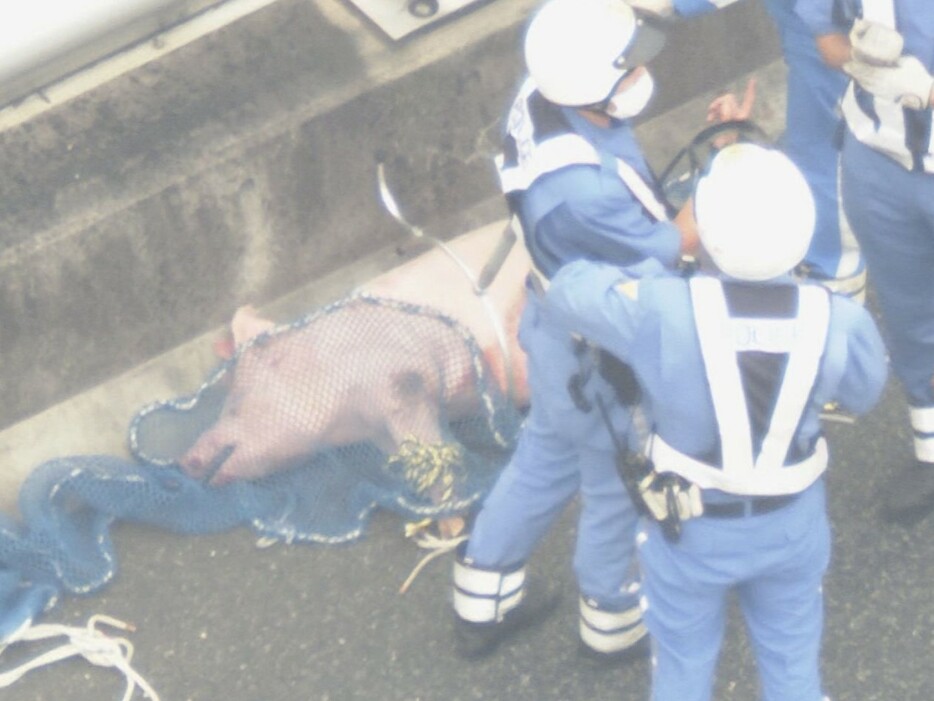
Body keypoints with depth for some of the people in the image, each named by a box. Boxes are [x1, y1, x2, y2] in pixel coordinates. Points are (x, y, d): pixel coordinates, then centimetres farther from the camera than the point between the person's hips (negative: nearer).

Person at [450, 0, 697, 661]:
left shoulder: (540, 98, -16)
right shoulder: (583, 189, -41)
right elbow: (671, 246, -23)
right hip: (602, 358, -8)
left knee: (544, 460, 29)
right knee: (619, 490, 19)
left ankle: (482, 606, 48)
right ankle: (614, 623, 47)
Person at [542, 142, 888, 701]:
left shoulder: (661, 312, -32)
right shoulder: (838, 323, -25)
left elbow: (568, 291, -14)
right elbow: (864, 392, -3)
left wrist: (655, 262, 2)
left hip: (691, 527, -1)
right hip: (792, 523, 1)